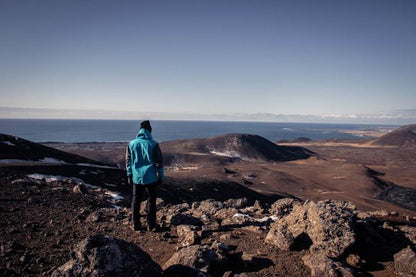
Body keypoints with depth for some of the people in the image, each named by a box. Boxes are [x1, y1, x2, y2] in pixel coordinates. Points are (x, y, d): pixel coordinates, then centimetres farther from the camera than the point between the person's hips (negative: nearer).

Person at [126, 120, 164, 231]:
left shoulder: (131, 144, -1)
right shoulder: (153, 144, -9)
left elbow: (128, 161, 6)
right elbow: (159, 163, -5)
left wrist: (129, 175, 16)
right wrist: (161, 177, 4)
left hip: (136, 177, 2)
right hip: (150, 178, -2)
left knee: (136, 200, 15)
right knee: (151, 201, 11)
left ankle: (135, 224, 20)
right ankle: (151, 225, 15)